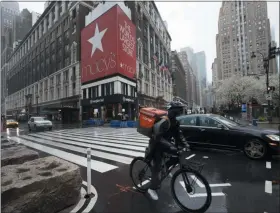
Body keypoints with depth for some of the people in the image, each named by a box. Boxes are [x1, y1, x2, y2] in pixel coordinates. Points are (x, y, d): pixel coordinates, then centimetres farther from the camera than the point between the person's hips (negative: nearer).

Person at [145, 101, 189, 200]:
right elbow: (158, 138, -38)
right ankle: (152, 188, 14)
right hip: (156, 145, -7)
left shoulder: (175, 122, -3)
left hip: (164, 144, 8)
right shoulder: (163, 122, -30)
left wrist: (185, 145, -16)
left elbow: (179, 135, -1)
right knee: (157, 166, -4)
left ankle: (165, 166, 16)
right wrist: (171, 147, -45)